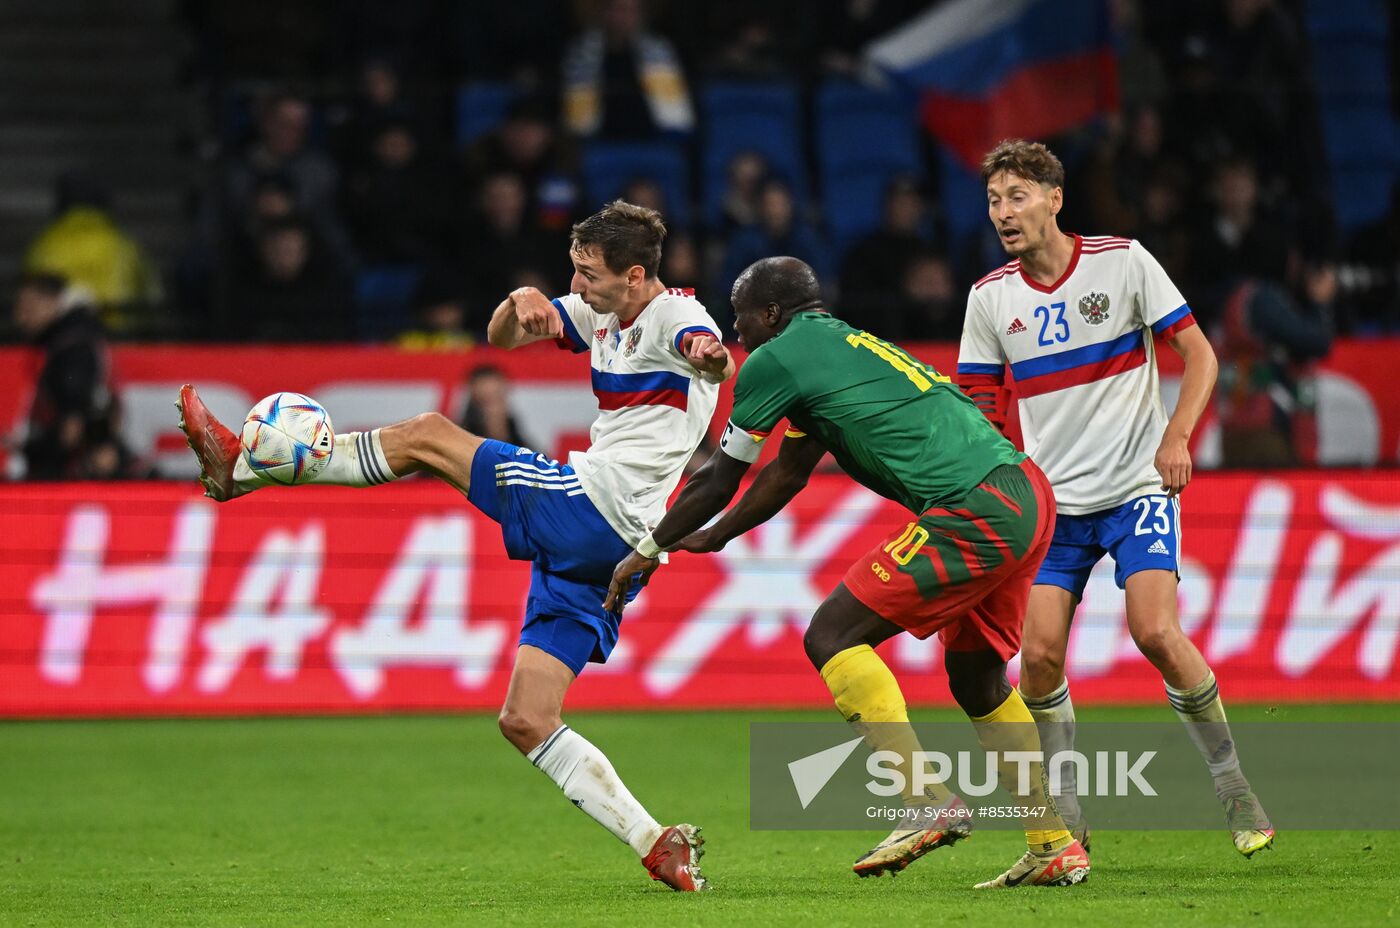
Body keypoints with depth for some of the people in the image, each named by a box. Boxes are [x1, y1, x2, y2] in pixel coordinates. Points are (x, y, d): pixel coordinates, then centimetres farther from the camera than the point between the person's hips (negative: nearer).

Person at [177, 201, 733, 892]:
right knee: (525, 723, 5)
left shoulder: (673, 316, -9)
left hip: (590, 508, -10)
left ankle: (243, 466, 5)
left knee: (428, 436, -4)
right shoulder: (602, 313, 18)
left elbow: (714, 358, -33)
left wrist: (712, 356, -59)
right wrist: (521, 303, -3)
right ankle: (658, 846, 0)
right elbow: (500, 336, 22)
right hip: (588, 551, 10)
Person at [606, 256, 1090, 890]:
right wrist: (710, 538, 45)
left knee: (832, 637, -5)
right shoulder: (842, 345, 27)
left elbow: (718, 482, 8)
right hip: (1028, 491, 9)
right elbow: (788, 474, 38)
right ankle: (1054, 848, 21)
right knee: (975, 676, 22)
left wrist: (646, 551, 21)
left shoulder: (775, 361, 0)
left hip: (975, 514, -9)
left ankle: (927, 805, -16)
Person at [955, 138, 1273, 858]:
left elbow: (1198, 352, -3)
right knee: (1039, 653, -11)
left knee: (1155, 631, -20)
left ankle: (1232, 784, -2)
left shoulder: (1123, 261, -5)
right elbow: (976, 405, 10)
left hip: (1138, 485, -3)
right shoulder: (989, 298, 3)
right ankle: (1064, 817, 5)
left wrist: (1177, 436, -17)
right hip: (1050, 500, 3)